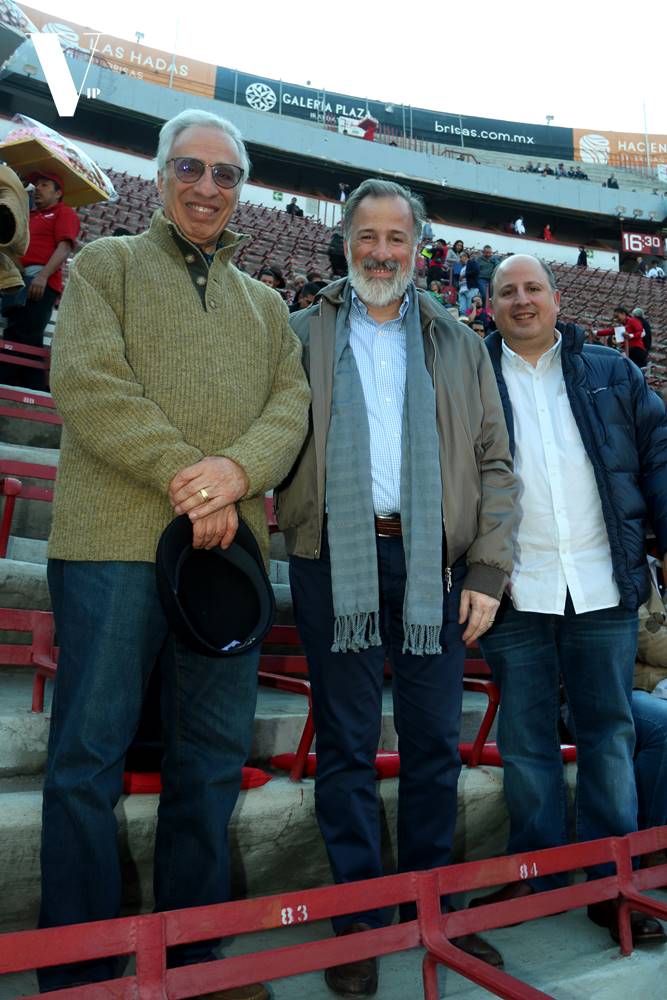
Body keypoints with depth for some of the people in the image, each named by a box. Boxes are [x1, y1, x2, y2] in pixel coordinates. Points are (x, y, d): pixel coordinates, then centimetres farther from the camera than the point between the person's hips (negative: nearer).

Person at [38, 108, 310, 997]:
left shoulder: (264, 302, 23)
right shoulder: (106, 265, 11)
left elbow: (293, 400, 9)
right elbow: (88, 382, -5)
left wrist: (240, 467, -13)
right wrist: (184, 475, -15)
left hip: (231, 546, 4)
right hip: (116, 542, -4)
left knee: (214, 757, 9)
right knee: (90, 753, 1)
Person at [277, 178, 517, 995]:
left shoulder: (460, 346, 15)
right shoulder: (304, 336, 12)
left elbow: (494, 467, 10)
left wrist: (488, 570, 1)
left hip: (434, 564, 2)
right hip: (336, 559, -1)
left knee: (435, 744, 9)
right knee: (346, 745, 6)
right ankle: (358, 916, 21)